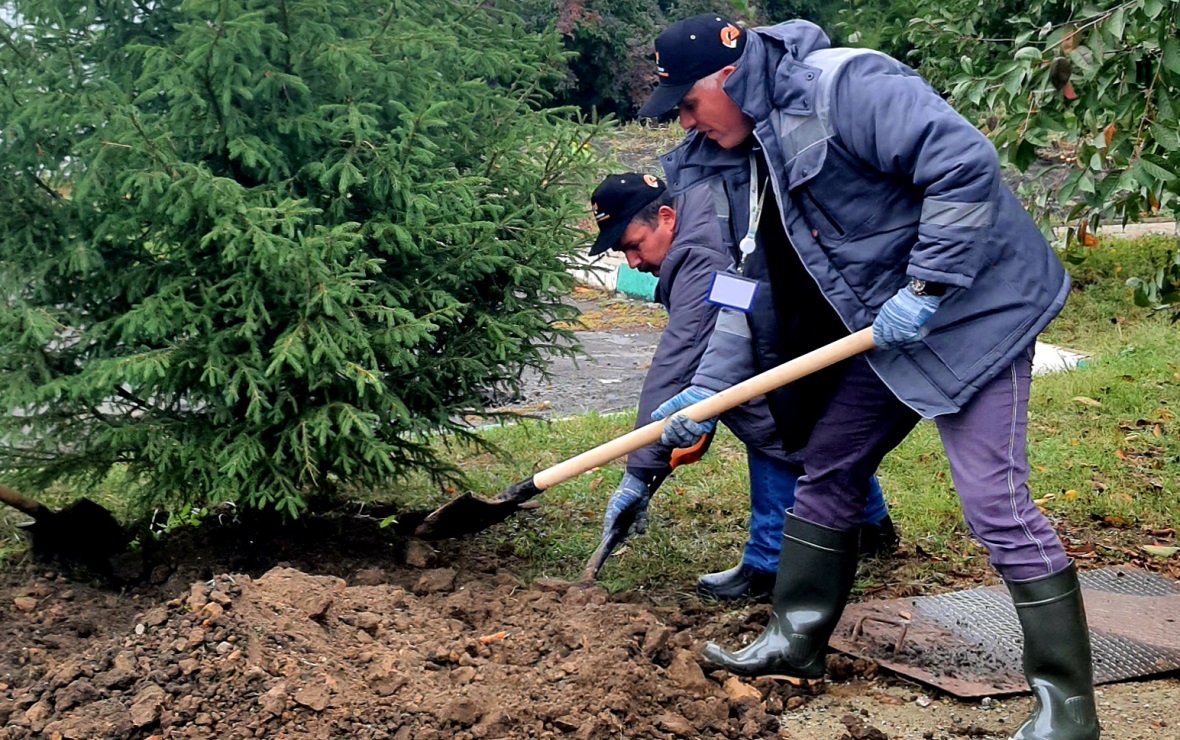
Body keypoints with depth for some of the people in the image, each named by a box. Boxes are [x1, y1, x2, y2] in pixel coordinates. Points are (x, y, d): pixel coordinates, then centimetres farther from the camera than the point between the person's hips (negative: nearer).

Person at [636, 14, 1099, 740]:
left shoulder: (844, 85, -20)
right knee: (828, 469, 15)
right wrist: (709, 388, 1)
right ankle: (797, 640, 31)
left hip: (972, 309, -10)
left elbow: (967, 165, -27)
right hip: (891, 329, 10)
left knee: (995, 502, -11)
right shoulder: (749, 149, 9)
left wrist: (925, 288, -25)